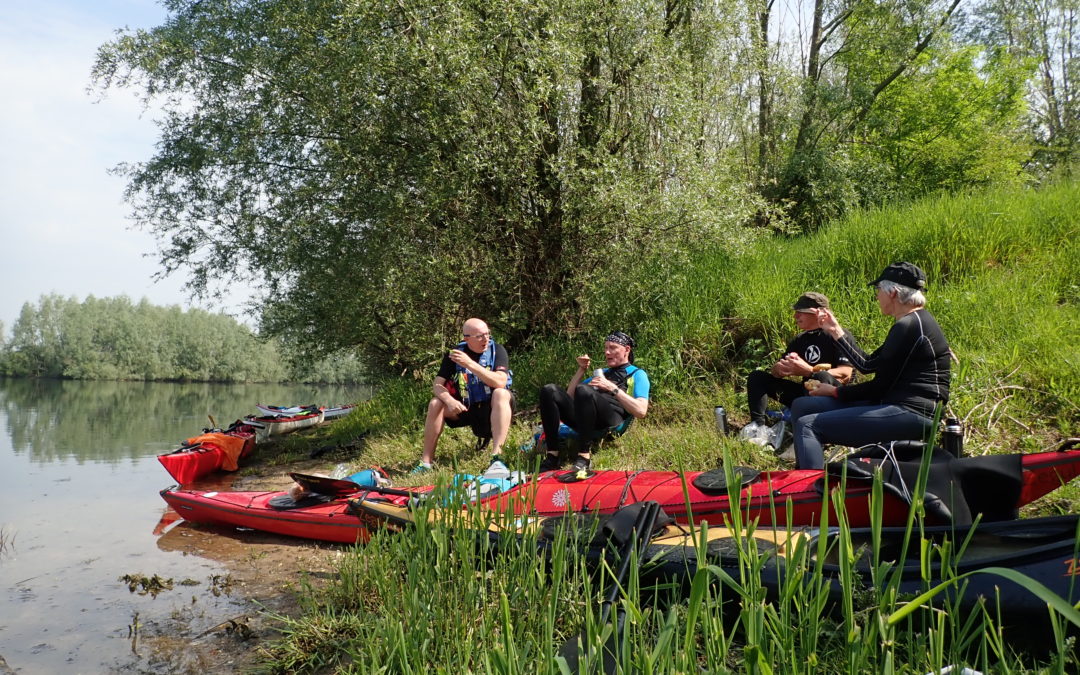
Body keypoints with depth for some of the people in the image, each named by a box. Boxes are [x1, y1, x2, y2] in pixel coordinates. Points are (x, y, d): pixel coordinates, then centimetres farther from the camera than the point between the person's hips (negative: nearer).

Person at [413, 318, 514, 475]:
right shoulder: (455, 353, -3)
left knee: (501, 393, -33)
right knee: (435, 403, -18)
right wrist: (450, 400, -30)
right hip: (466, 408, 3)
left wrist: (470, 364, -33)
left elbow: (501, 382, -27)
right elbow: (437, 385, -8)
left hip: (492, 409, -3)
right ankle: (426, 462, -15)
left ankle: (497, 457, -42)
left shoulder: (497, 350, -11)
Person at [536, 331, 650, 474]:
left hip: (613, 421, -6)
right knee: (549, 390, -16)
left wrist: (612, 387, -7)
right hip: (584, 419, 6)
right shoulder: (602, 372, 35)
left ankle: (585, 456, -31)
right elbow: (569, 396, 32)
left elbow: (641, 411, -3)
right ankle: (552, 456, -23)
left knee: (583, 390, -35)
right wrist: (582, 370, 21)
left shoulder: (637, 374, 16)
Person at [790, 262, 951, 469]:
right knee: (802, 405, 9)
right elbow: (867, 364, 20)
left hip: (911, 414, -11)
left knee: (808, 425, -20)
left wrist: (835, 392, -1)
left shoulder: (909, 326, -15)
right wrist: (836, 331, 21)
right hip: (899, 407, 11)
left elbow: (880, 386, -15)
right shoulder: (913, 322, 18)